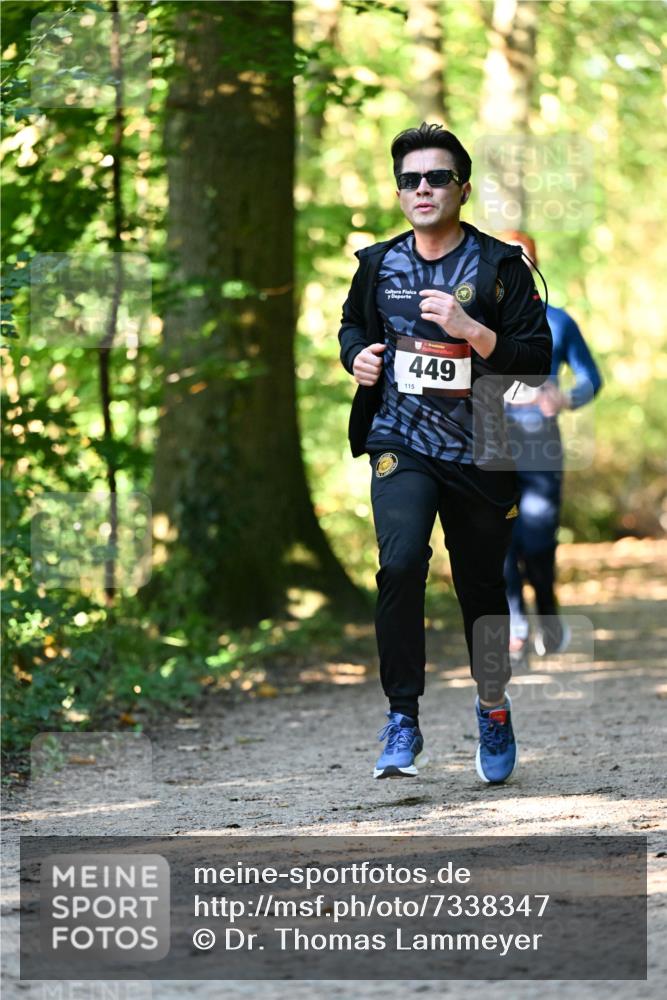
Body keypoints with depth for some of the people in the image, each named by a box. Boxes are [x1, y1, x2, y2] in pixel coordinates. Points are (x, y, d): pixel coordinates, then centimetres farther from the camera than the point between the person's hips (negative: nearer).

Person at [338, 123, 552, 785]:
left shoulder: (499, 266, -5)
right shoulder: (379, 264, 5)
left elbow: (536, 358, -10)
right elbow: (353, 323, 25)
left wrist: (469, 329, -25)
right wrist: (356, 354, 2)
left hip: (480, 455, -1)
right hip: (401, 445, 1)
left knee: (482, 588, 11)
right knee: (401, 561, -24)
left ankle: (493, 708, 38)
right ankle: (402, 717, -13)